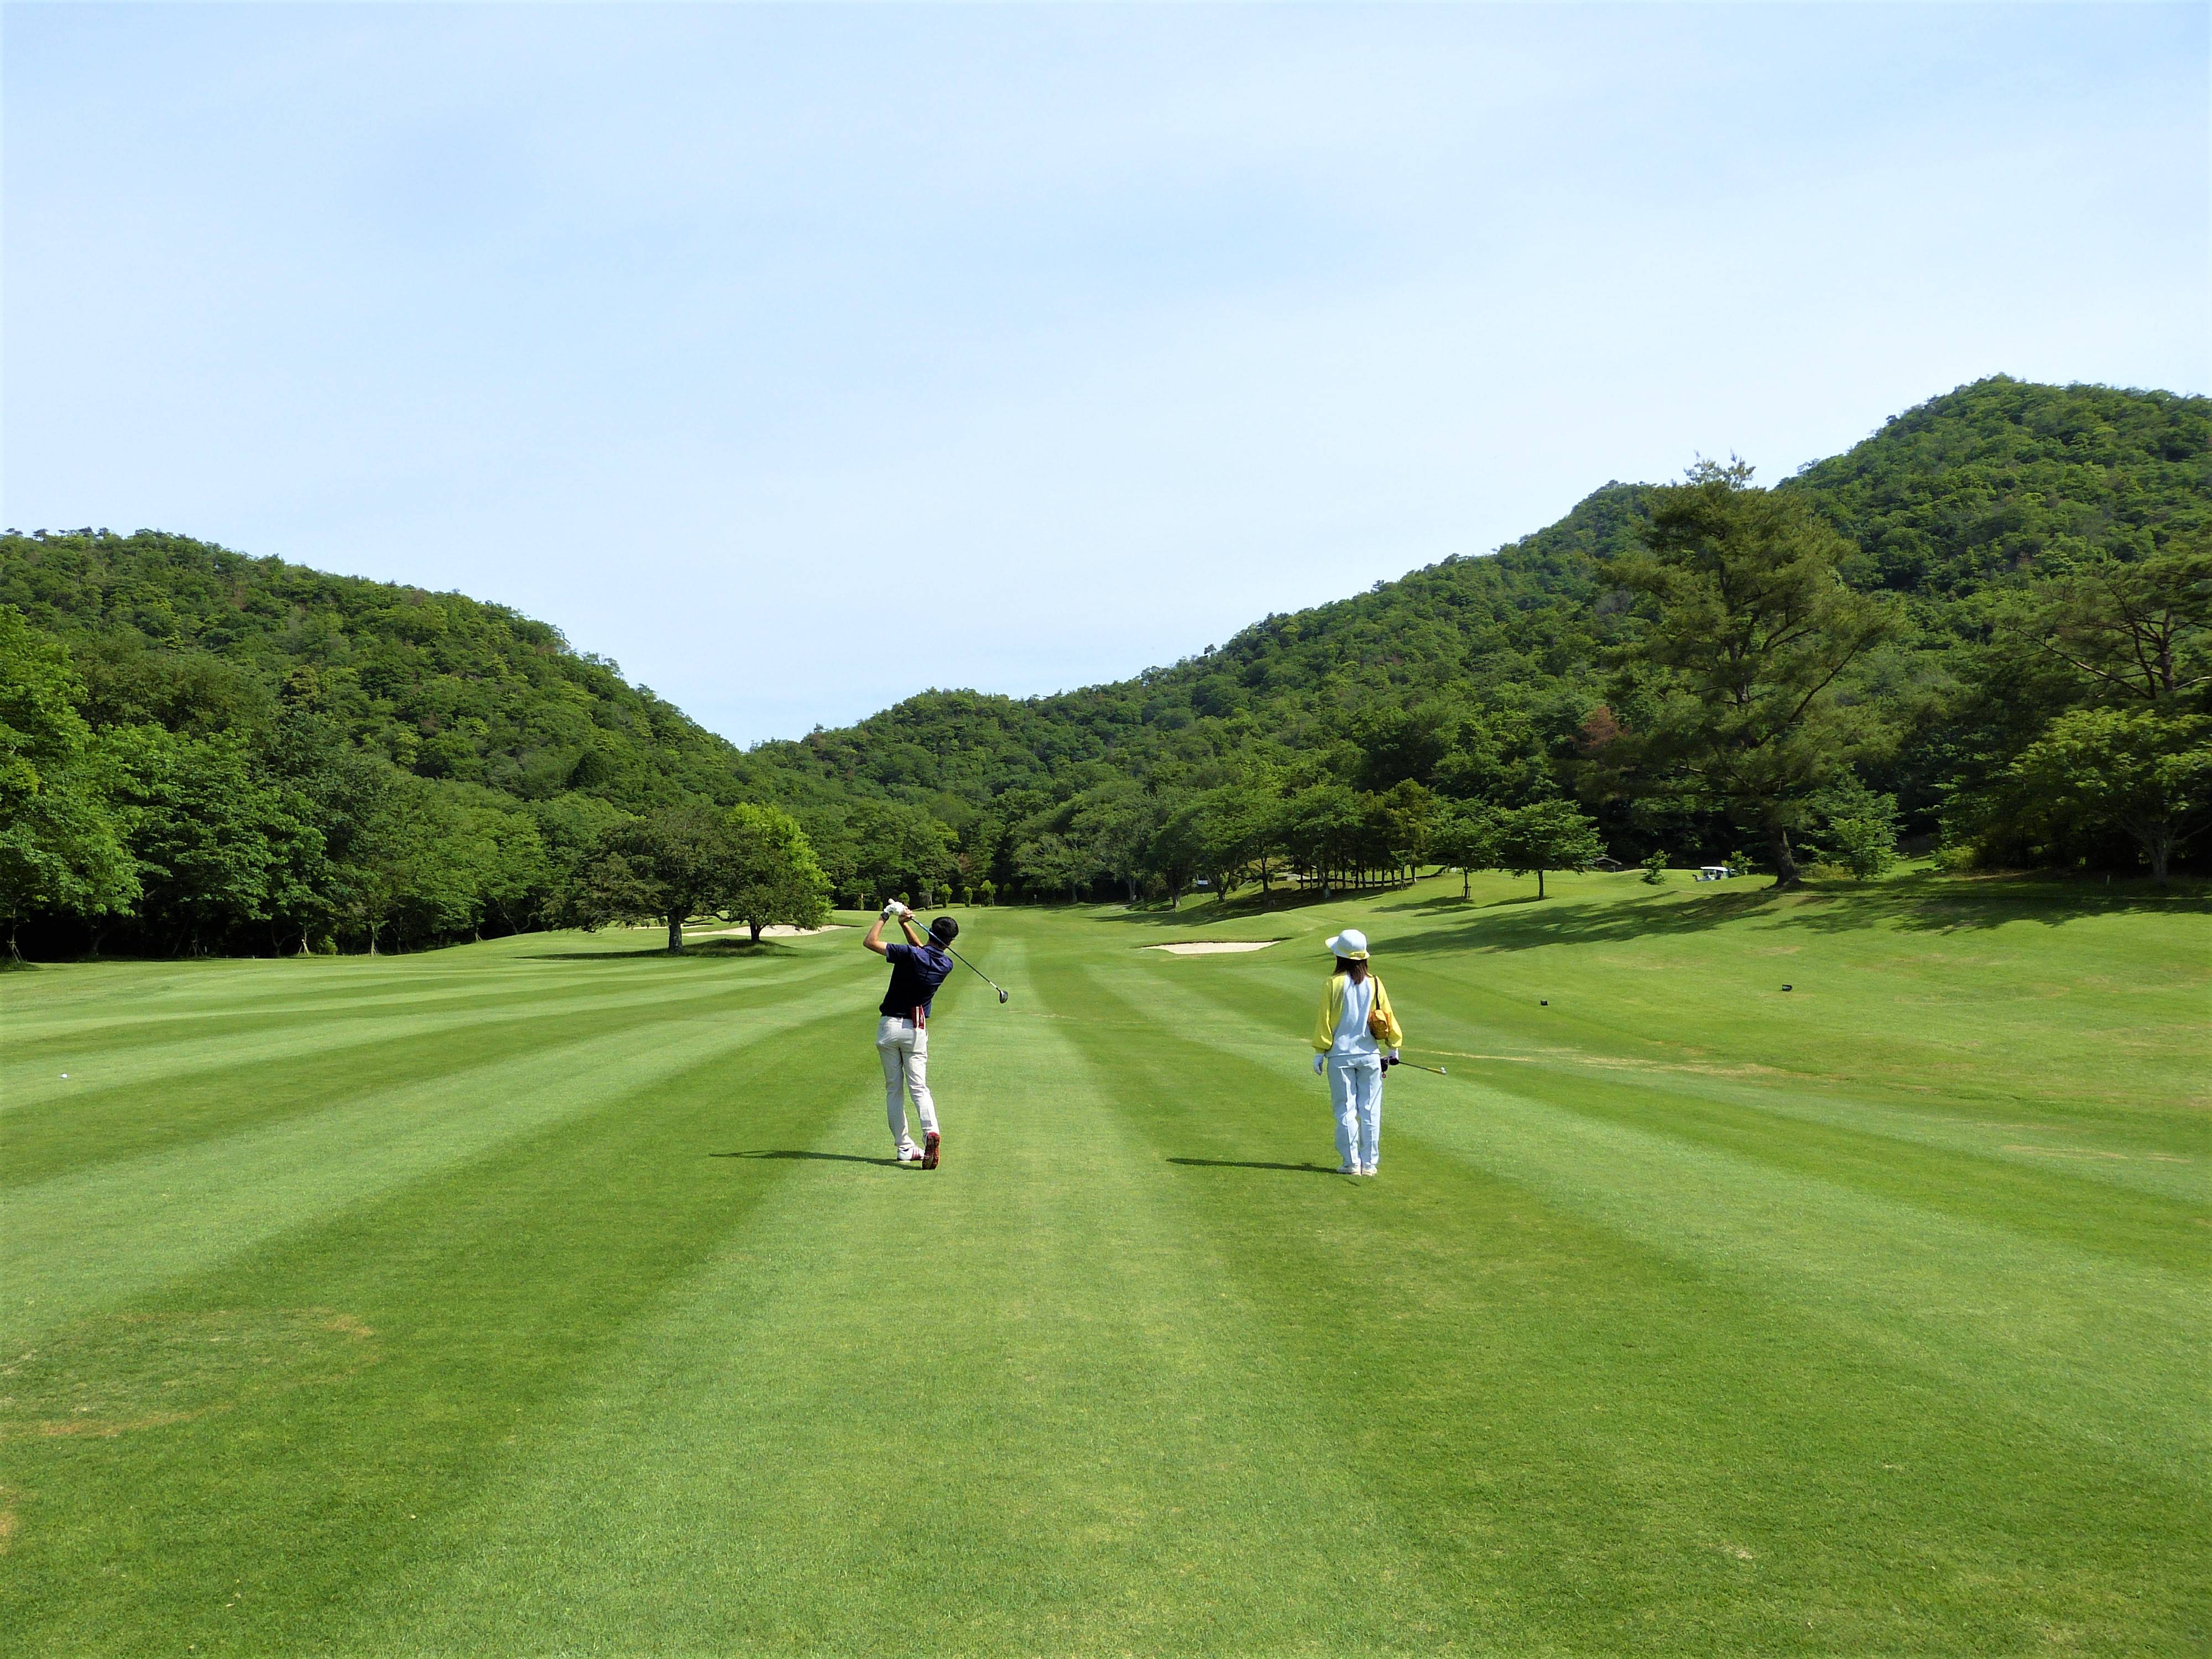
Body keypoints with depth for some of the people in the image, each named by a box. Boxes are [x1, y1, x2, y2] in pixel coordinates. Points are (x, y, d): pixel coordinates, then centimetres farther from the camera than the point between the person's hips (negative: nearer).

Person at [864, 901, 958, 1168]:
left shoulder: (910, 955, -17)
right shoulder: (946, 965, 0)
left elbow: (870, 942, -13)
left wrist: (885, 916, -2)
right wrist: (906, 924, 11)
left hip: (889, 1026, -2)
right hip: (917, 1029, 3)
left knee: (893, 1090, 7)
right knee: (919, 1087, 2)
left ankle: (904, 1147, 7)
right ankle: (931, 1131, -25)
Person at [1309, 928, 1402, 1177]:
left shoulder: (1334, 983, -6)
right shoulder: (1374, 983, 1)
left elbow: (1325, 1020, -4)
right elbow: (1388, 1016, 7)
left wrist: (1319, 1053, 2)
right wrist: (1394, 1047, 19)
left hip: (1340, 1055, -2)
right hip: (1370, 1055, 2)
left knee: (1346, 1111, 4)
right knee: (1370, 1110, 7)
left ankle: (1351, 1163, 4)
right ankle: (1369, 1163, 9)